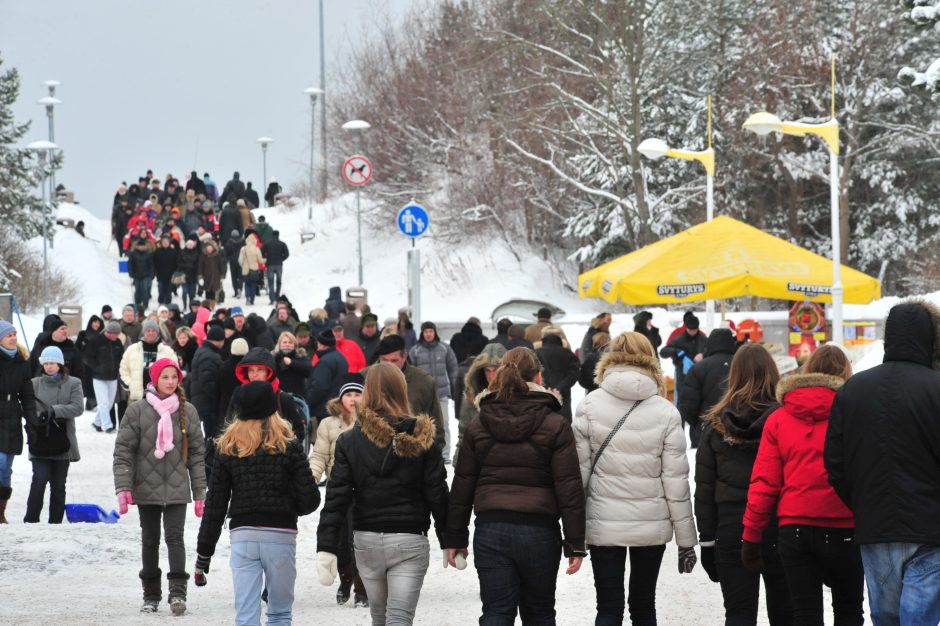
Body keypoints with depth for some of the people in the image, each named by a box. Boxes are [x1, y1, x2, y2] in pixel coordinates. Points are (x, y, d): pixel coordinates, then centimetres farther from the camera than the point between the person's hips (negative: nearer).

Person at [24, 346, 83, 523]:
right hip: (40, 441, -1)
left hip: (62, 442, 1)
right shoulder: (35, 384, 6)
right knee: (40, 479, -14)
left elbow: (77, 407, -8)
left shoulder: (73, 384, 3)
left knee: (58, 485, 6)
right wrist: (34, 418, -18)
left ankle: (55, 522, 14)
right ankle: (31, 520, -6)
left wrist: (54, 411, -20)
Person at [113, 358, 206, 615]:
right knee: (150, 541, 7)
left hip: (177, 489, 0)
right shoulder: (137, 411, -2)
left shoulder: (187, 411, 4)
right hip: (147, 487, 0)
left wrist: (199, 492, 5)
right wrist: (123, 487, -12)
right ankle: (151, 595, 15)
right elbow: (123, 450, -3)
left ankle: (178, 591, -16)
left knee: (175, 537, -12)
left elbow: (197, 452, 7)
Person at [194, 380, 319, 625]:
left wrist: (203, 554, 9)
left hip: (242, 535, 1)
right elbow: (310, 499, -5)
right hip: (281, 534, -1)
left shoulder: (228, 449, 2)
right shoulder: (288, 446, -3)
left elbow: (215, 505, 3)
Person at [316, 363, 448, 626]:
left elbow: (337, 498, -6)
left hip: (367, 541, 2)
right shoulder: (421, 439, -4)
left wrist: (326, 548, -7)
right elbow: (437, 495, -3)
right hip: (409, 540, -2)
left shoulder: (350, 441, -1)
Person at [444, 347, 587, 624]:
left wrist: (455, 538, 14)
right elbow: (569, 488, -5)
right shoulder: (555, 426, -2)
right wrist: (575, 544, -2)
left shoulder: (478, 426, 6)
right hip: (539, 530, -1)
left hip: (490, 530, 1)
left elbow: (462, 486, 7)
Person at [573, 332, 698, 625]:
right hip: (651, 524, 1)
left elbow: (579, 468, -6)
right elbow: (675, 481, -5)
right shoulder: (665, 412, -5)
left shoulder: (590, 405, -6)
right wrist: (686, 541, 2)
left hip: (603, 524, -1)